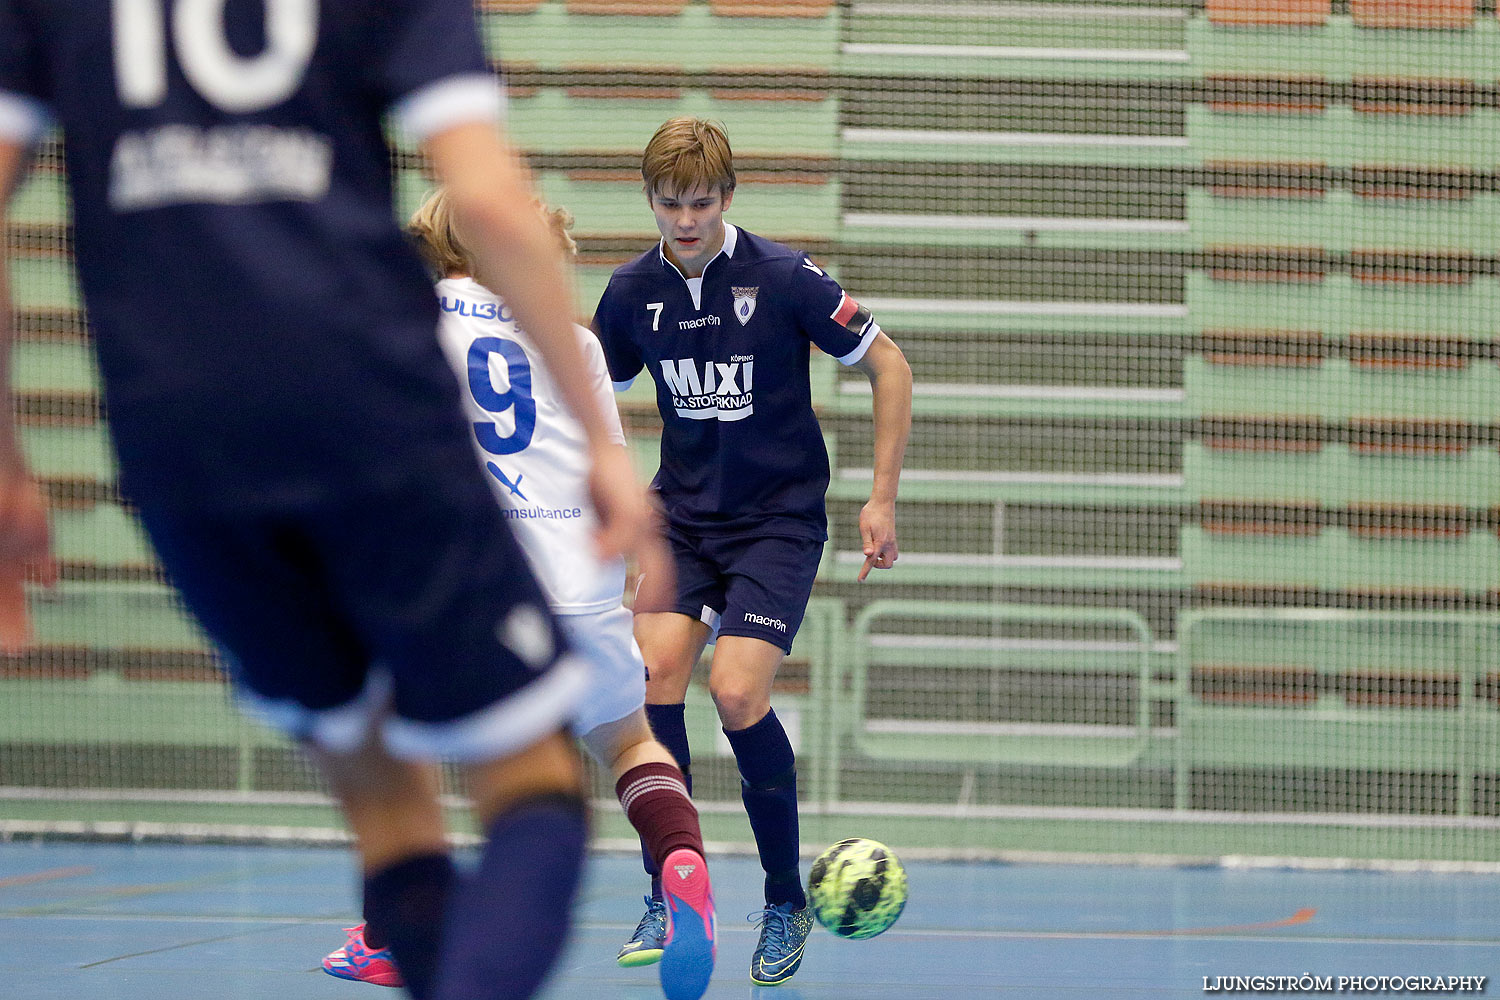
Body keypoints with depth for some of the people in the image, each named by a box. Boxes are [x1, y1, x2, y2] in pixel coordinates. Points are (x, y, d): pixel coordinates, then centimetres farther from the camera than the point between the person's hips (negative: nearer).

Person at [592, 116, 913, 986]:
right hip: (683, 514, 4)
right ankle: (670, 898, -8)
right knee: (654, 669, -21)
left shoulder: (783, 278, -14)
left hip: (780, 516, -4)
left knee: (738, 693, -20)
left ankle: (787, 904, -1)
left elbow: (888, 366, -5)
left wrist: (884, 498, -8)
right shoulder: (633, 293, -1)